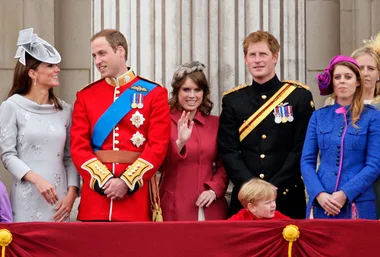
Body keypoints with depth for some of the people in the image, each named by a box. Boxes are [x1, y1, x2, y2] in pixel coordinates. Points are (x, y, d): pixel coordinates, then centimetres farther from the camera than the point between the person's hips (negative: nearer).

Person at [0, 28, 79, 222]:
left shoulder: (64, 110, 10)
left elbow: (70, 157, 10)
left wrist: (72, 193, -3)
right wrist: (37, 179, -18)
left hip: (59, 198, 3)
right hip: (27, 200, -3)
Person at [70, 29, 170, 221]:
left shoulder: (154, 93, 3)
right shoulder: (85, 96, 9)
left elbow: (158, 146, -5)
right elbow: (79, 146, 2)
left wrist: (127, 181, -14)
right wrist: (105, 180, -13)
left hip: (136, 194, -2)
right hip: (96, 194, 2)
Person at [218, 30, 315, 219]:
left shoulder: (299, 96, 3)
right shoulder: (232, 100, 9)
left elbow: (302, 149, -3)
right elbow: (228, 151, 3)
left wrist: (274, 187, -11)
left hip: (287, 197, -1)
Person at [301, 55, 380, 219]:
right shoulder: (319, 117, 10)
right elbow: (307, 161, 6)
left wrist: (345, 194, -15)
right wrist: (319, 193, -11)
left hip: (358, 204, -2)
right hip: (321, 203, 2)